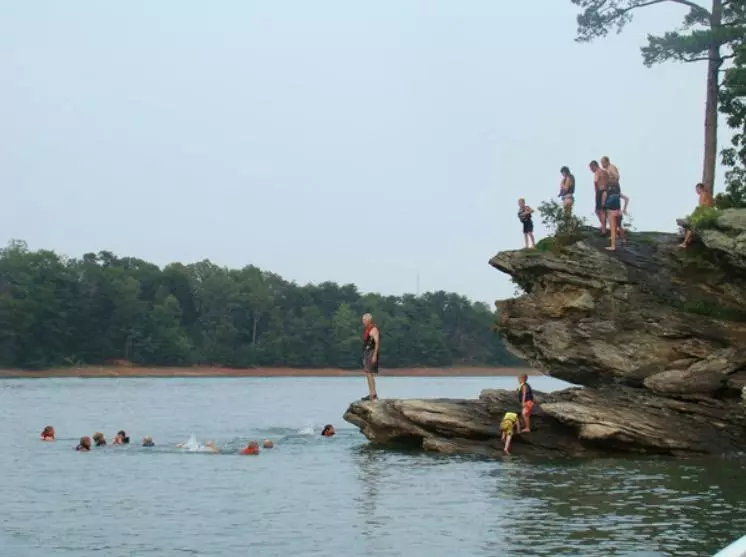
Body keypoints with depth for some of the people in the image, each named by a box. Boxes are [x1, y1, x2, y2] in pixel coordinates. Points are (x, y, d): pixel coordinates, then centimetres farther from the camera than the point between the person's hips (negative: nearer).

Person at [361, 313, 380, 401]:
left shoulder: (373, 329, -12)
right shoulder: (366, 330, 18)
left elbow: (377, 343, -19)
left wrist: (374, 356, -25)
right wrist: (364, 356, 21)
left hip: (371, 354, -10)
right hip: (366, 354, 10)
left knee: (369, 373, -13)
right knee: (367, 374, 8)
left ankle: (373, 394, -13)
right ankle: (371, 394, 10)